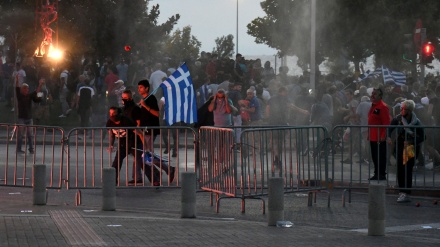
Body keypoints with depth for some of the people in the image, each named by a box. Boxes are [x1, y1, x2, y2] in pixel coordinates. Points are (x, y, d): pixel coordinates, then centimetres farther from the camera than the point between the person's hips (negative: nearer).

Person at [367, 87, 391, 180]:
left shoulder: (383, 107, -14)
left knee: (381, 157, -3)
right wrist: (369, 134, 20)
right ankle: (377, 174, 20)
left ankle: (382, 175, 3)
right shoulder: (373, 106, 15)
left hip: (380, 138, -9)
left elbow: (386, 123, -18)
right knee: (374, 156, 13)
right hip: (373, 137, 9)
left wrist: (383, 136, -21)